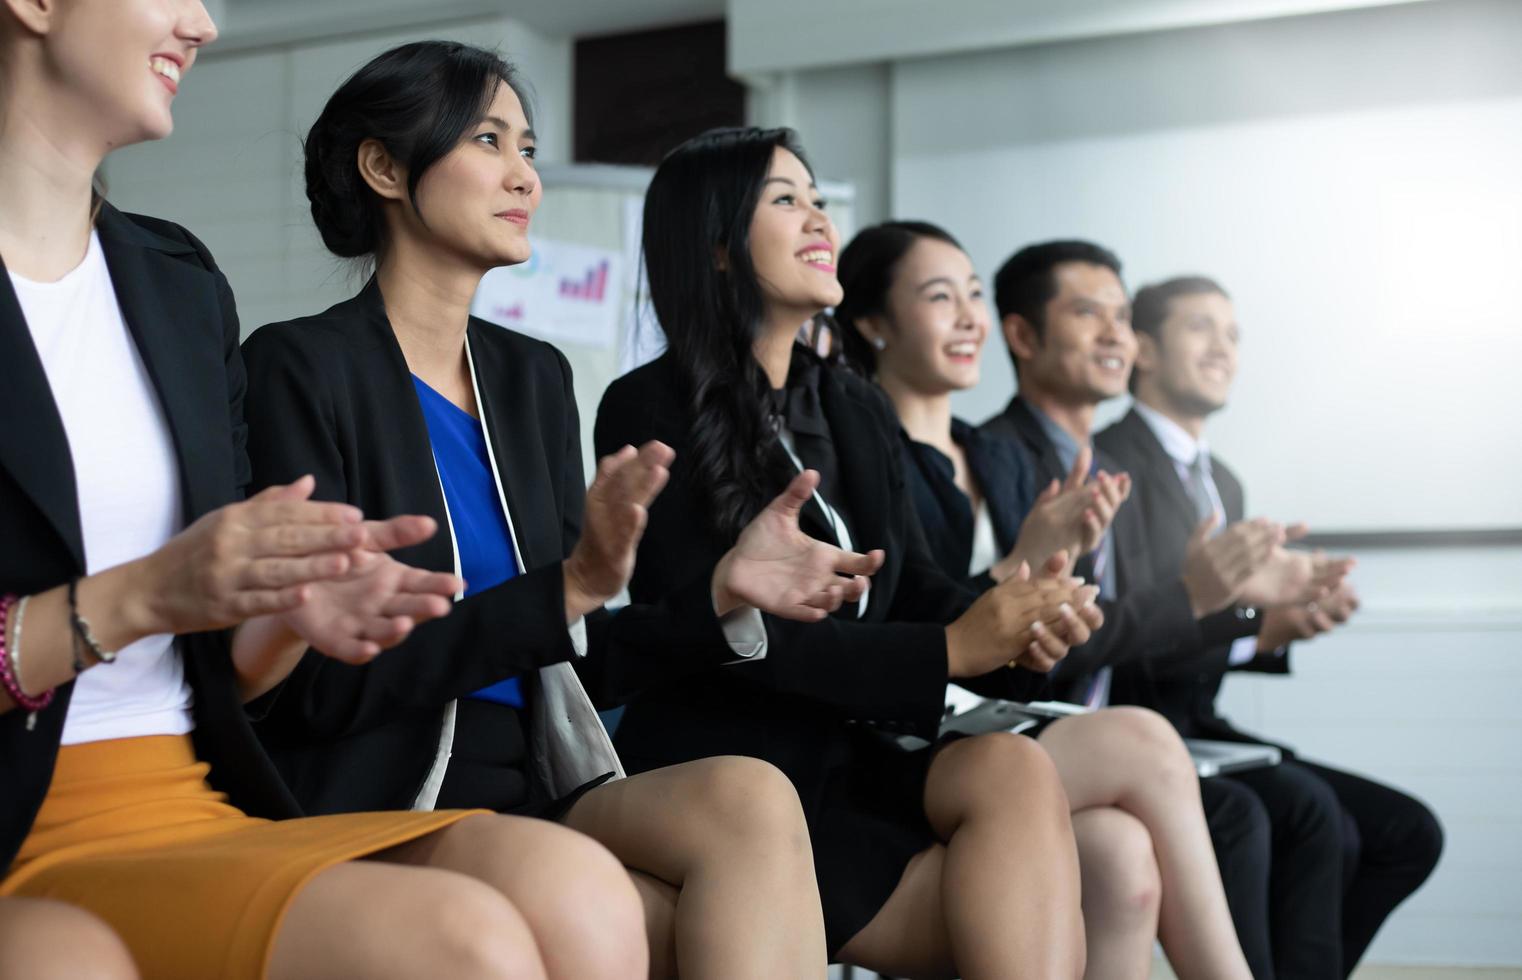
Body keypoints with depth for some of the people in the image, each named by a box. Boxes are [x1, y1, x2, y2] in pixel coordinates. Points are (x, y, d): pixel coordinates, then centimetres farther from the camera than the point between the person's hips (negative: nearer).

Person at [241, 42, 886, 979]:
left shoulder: (534, 376, 15)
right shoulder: (302, 367, -5)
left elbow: (566, 664, 14)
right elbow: (328, 682, -12)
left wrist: (722, 593, -2)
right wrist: (563, 591, -20)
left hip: (536, 787, 6)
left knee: (750, 797, -26)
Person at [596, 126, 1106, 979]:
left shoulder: (858, 411, 16)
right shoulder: (650, 412, -6)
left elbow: (916, 589, 9)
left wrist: (1020, 636, -14)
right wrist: (949, 651, -18)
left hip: (856, 758, 6)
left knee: (1015, 766, -27)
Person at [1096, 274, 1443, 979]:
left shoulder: (1223, 485, 20)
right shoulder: (1108, 463, -11)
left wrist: (1291, 620, 0)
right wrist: (1254, 627, -26)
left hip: (1198, 733, 9)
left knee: (1408, 833, -2)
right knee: (1312, 813, -30)